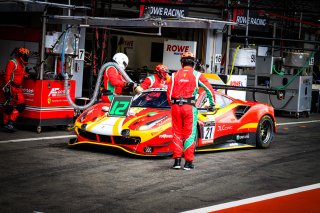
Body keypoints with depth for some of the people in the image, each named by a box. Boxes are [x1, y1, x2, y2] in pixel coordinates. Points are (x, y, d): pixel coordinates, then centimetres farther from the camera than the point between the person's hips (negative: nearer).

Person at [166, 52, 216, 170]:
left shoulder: (175, 75, 8)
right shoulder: (196, 75, 3)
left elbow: (169, 93, 6)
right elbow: (210, 90, 4)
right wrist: (212, 104, 17)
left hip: (176, 106, 2)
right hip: (189, 107, -2)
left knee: (177, 133, 11)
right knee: (189, 134, 3)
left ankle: (177, 160, 8)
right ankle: (188, 162, 2)